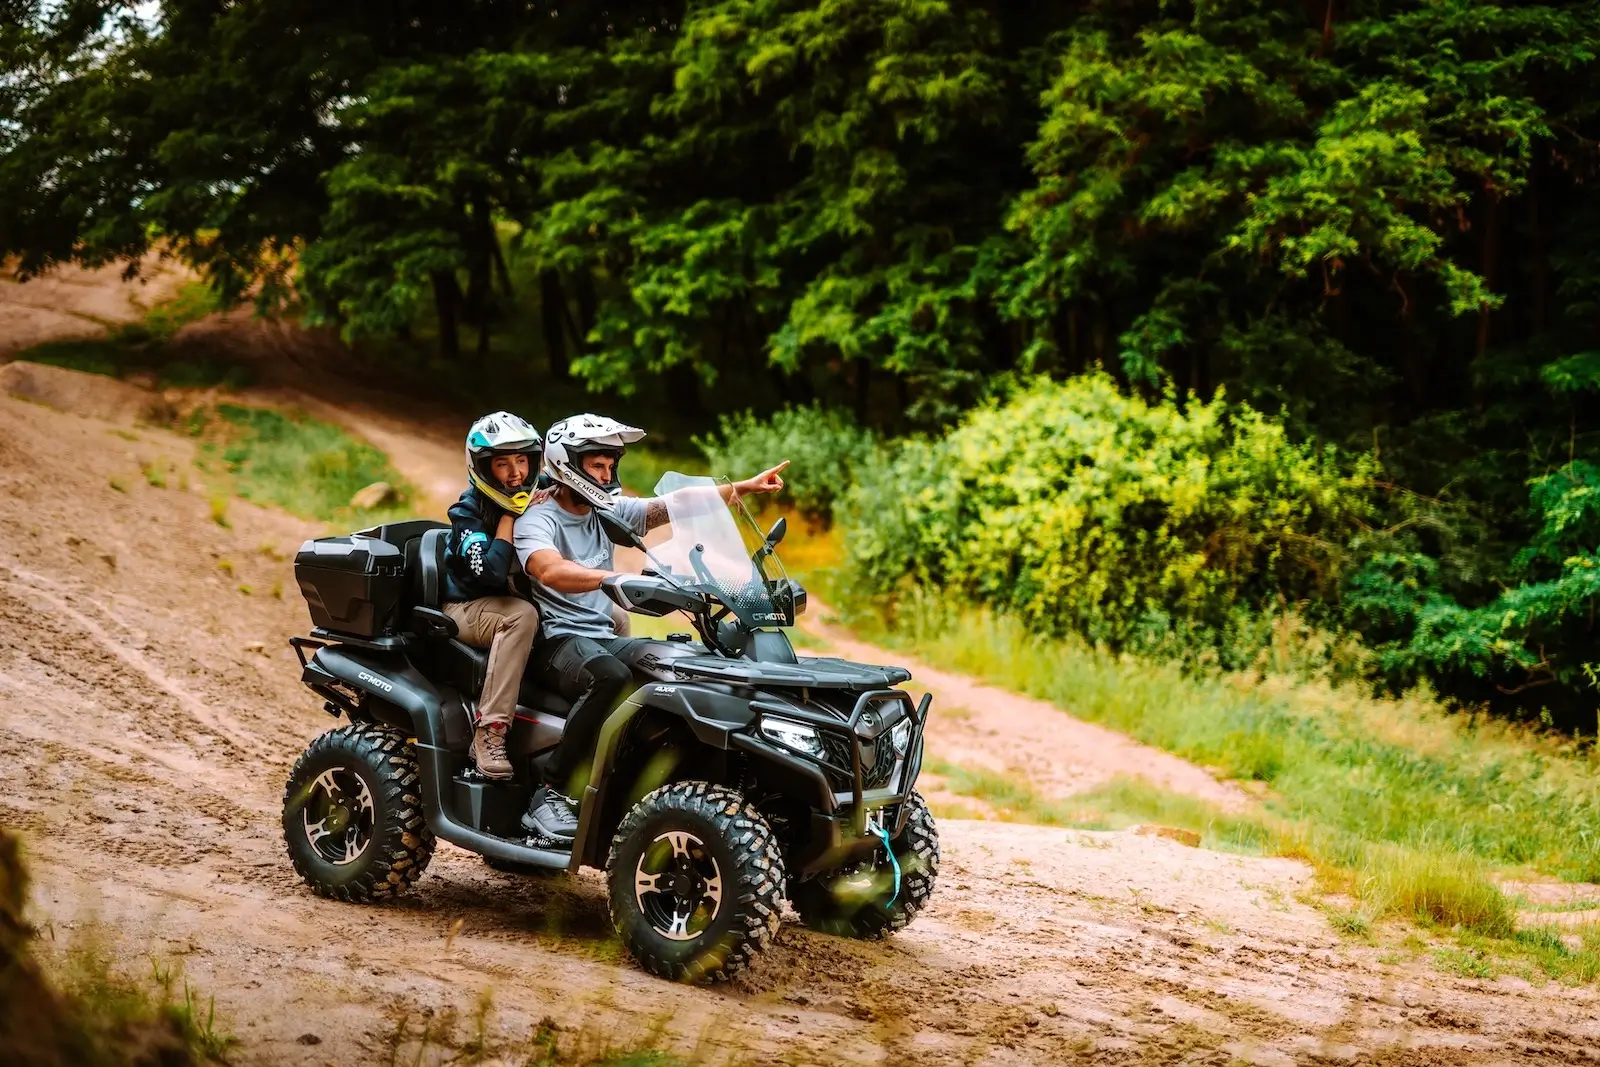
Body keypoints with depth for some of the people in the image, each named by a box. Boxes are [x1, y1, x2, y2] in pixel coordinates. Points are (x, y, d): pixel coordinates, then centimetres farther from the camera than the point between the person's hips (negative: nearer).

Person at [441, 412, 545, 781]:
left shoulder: (536, 498, 4)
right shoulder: (468, 511, -13)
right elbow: (489, 572, -28)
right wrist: (509, 516, -22)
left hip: (518, 596, 6)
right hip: (467, 608, -6)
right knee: (521, 616, -40)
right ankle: (489, 732, -42)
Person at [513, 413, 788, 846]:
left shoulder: (609, 513, 16)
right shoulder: (537, 520, -6)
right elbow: (550, 570, -28)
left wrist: (744, 487, -6)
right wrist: (616, 578, -43)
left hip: (603, 638, 7)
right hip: (556, 642, -7)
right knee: (611, 677, -39)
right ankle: (551, 794, -29)